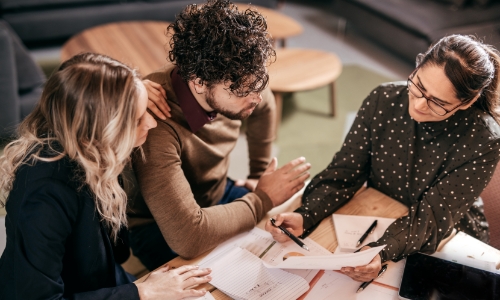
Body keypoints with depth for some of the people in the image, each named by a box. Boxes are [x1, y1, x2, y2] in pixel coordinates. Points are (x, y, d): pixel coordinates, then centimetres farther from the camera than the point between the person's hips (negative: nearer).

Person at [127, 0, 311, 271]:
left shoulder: (232, 83, -17)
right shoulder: (155, 122, -38)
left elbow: (264, 107, 9)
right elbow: (187, 236, -43)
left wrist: (259, 174, 11)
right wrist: (263, 199, -29)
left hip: (217, 194, 6)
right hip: (159, 227, -6)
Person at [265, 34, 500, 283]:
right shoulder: (383, 100, -15)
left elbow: (432, 218, -24)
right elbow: (343, 173, -11)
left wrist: (383, 252, -43)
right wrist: (304, 217, -29)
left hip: (445, 245, -1)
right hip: (374, 226, 2)